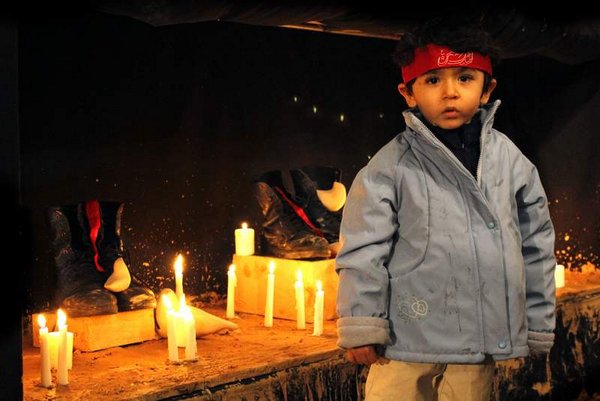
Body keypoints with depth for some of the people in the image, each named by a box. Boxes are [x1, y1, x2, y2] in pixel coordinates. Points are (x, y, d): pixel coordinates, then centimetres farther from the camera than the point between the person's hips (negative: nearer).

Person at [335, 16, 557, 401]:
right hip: (407, 338, -3)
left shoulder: (510, 160, 4)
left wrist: (537, 327, 13)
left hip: (480, 342, 3)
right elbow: (363, 249, -7)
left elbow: (536, 244, 11)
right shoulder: (391, 166, -7)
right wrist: (362, 328, -8)